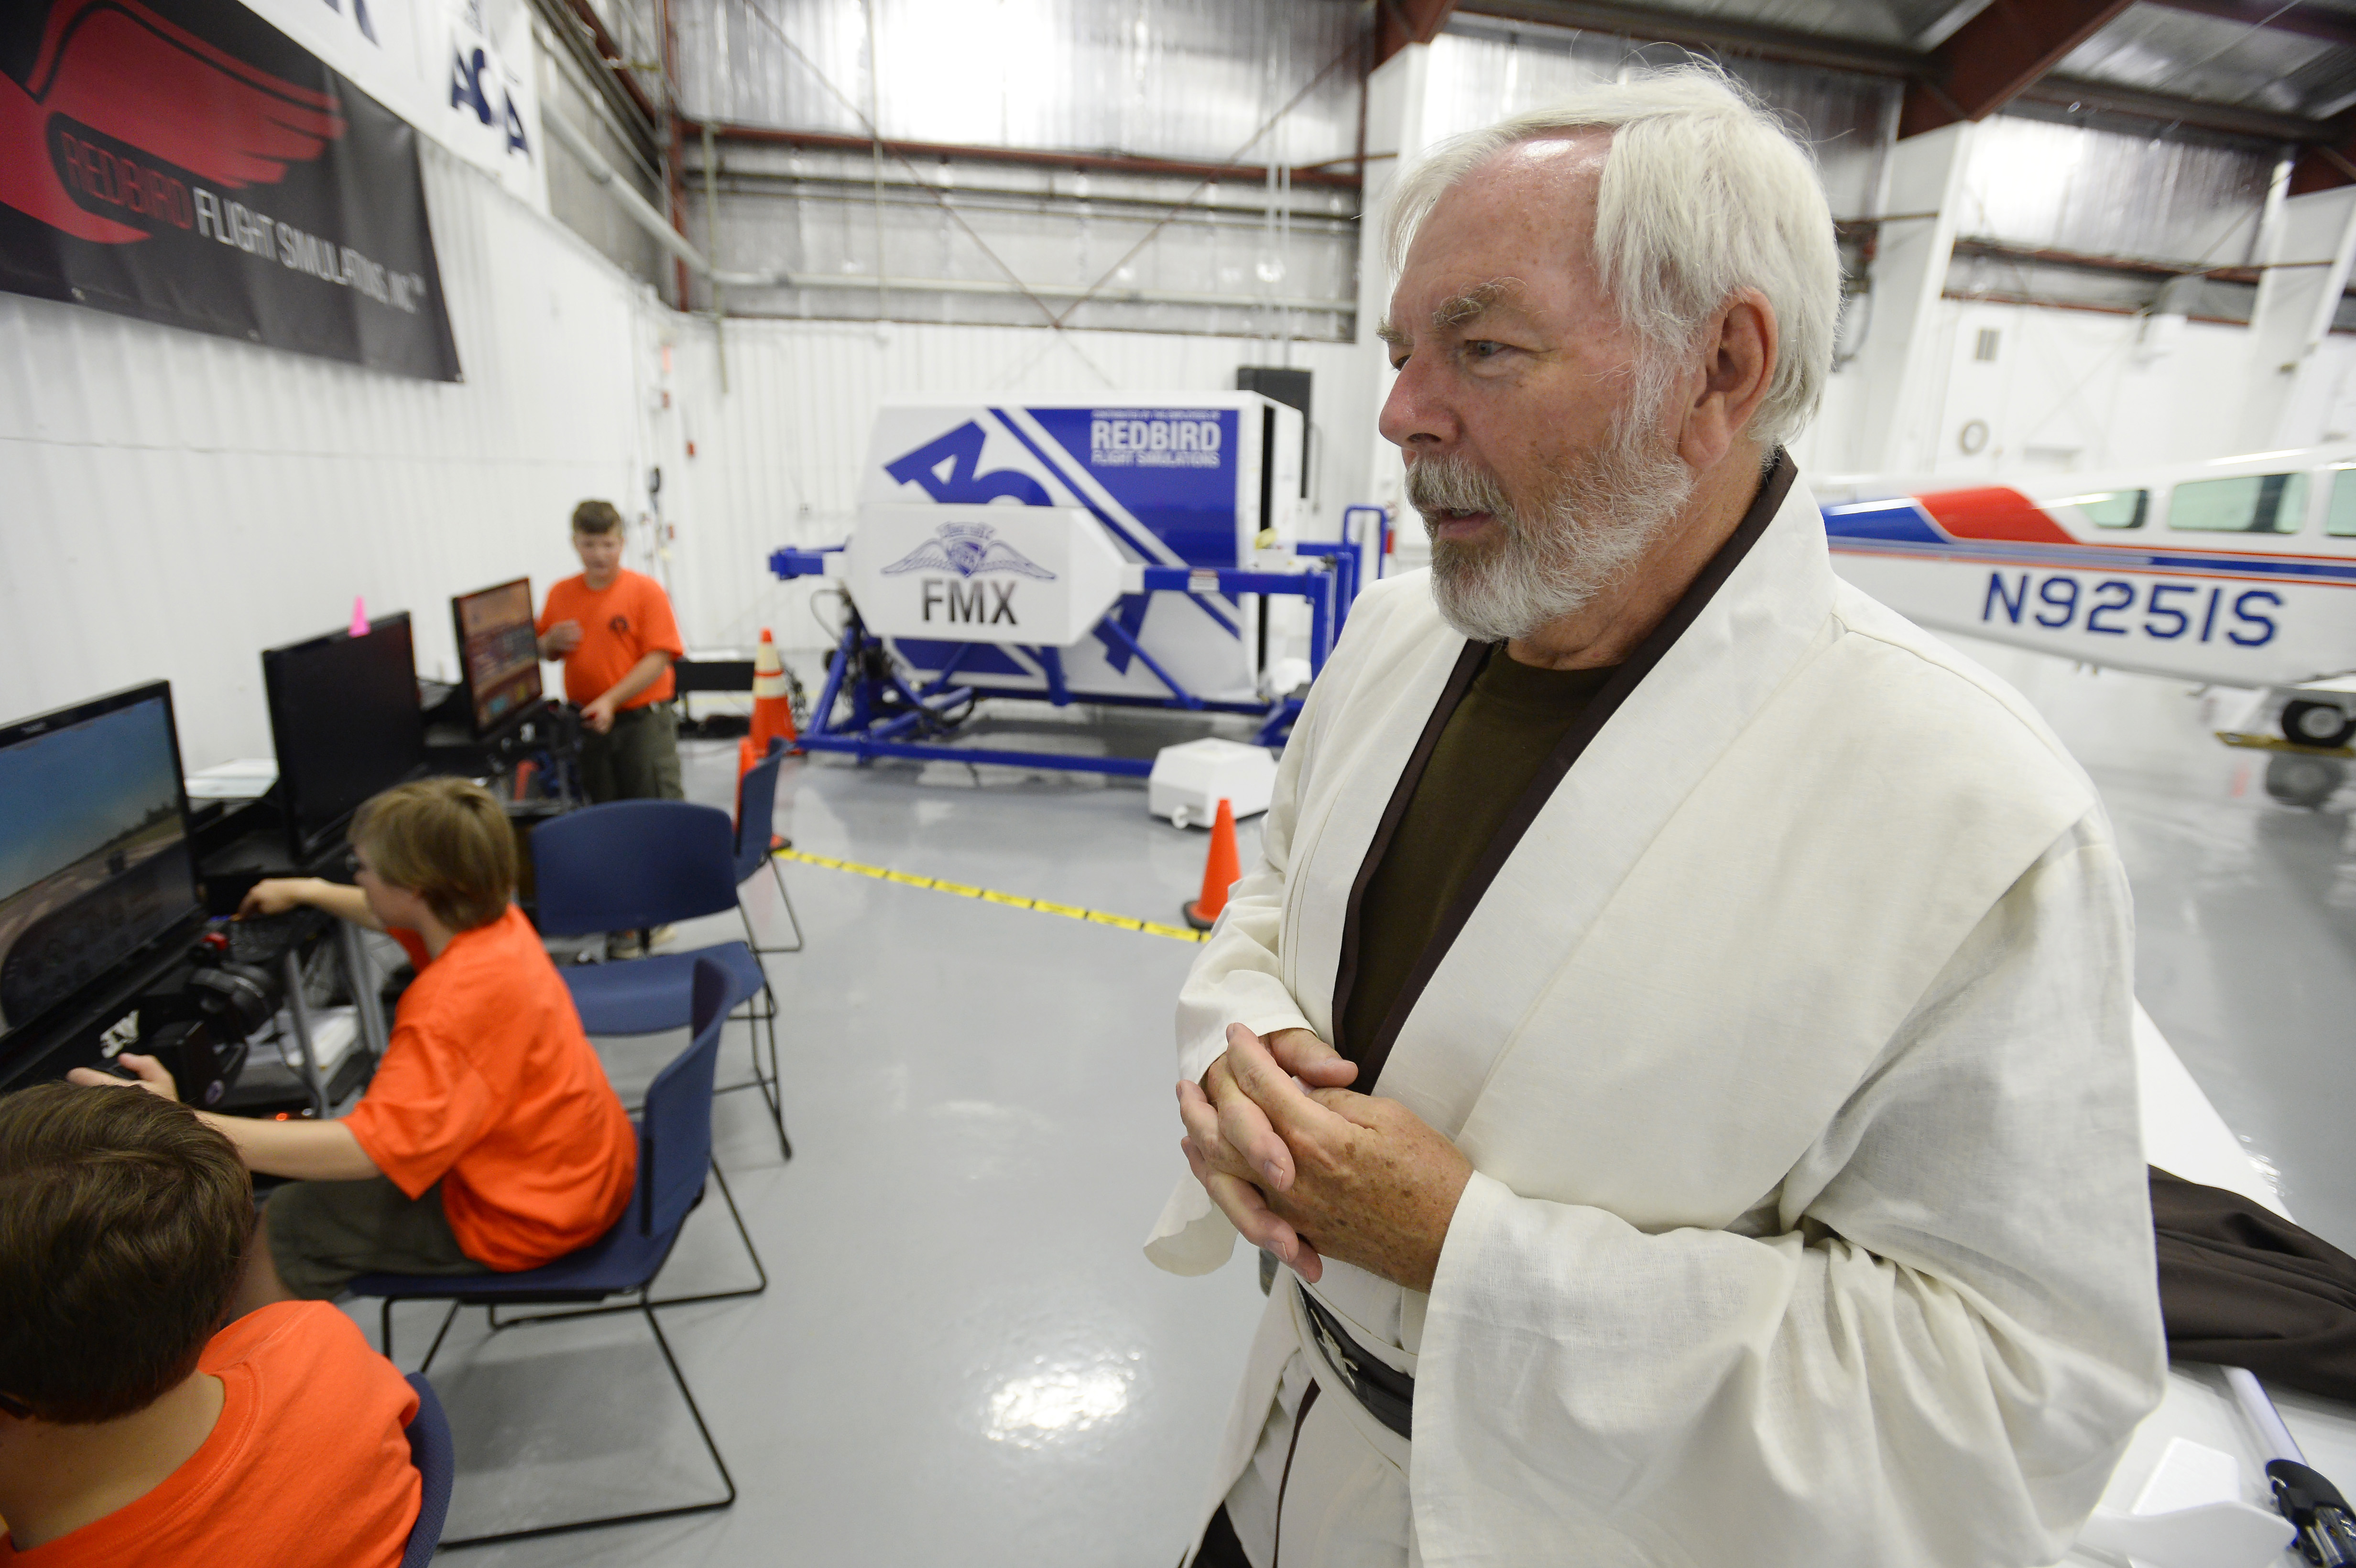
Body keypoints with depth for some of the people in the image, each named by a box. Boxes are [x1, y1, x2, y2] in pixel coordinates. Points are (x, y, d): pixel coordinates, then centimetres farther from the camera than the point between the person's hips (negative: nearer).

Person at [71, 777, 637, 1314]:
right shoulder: (499, 922, -2)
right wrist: (307, 891, 31)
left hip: (528, 1216, -9)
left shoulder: (454, 1003, -31)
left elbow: (369, 1147, -35)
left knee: (277, 1229, 0)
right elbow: (398, 919, 23)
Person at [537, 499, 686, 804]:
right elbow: (544, 653, 17)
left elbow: (658, 658, -11)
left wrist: (610, 700, -18)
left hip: (643, 721, -4)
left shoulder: (646, 590, -6)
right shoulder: (560, 594, 7)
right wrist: (553, 642, -6)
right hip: (586, 723, 4)